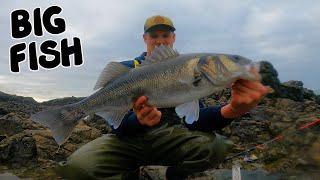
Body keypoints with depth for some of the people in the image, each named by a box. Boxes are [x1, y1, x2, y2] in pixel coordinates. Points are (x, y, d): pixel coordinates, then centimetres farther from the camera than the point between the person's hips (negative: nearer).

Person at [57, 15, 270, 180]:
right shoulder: (126, 69, 2)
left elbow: (194, 118, -9)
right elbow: (117, 123, -9)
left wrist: (230, 110, -32)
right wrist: (138, 120, -35)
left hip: (169, 137, 1)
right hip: (130, 138, -1)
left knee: (216, 146, -30)